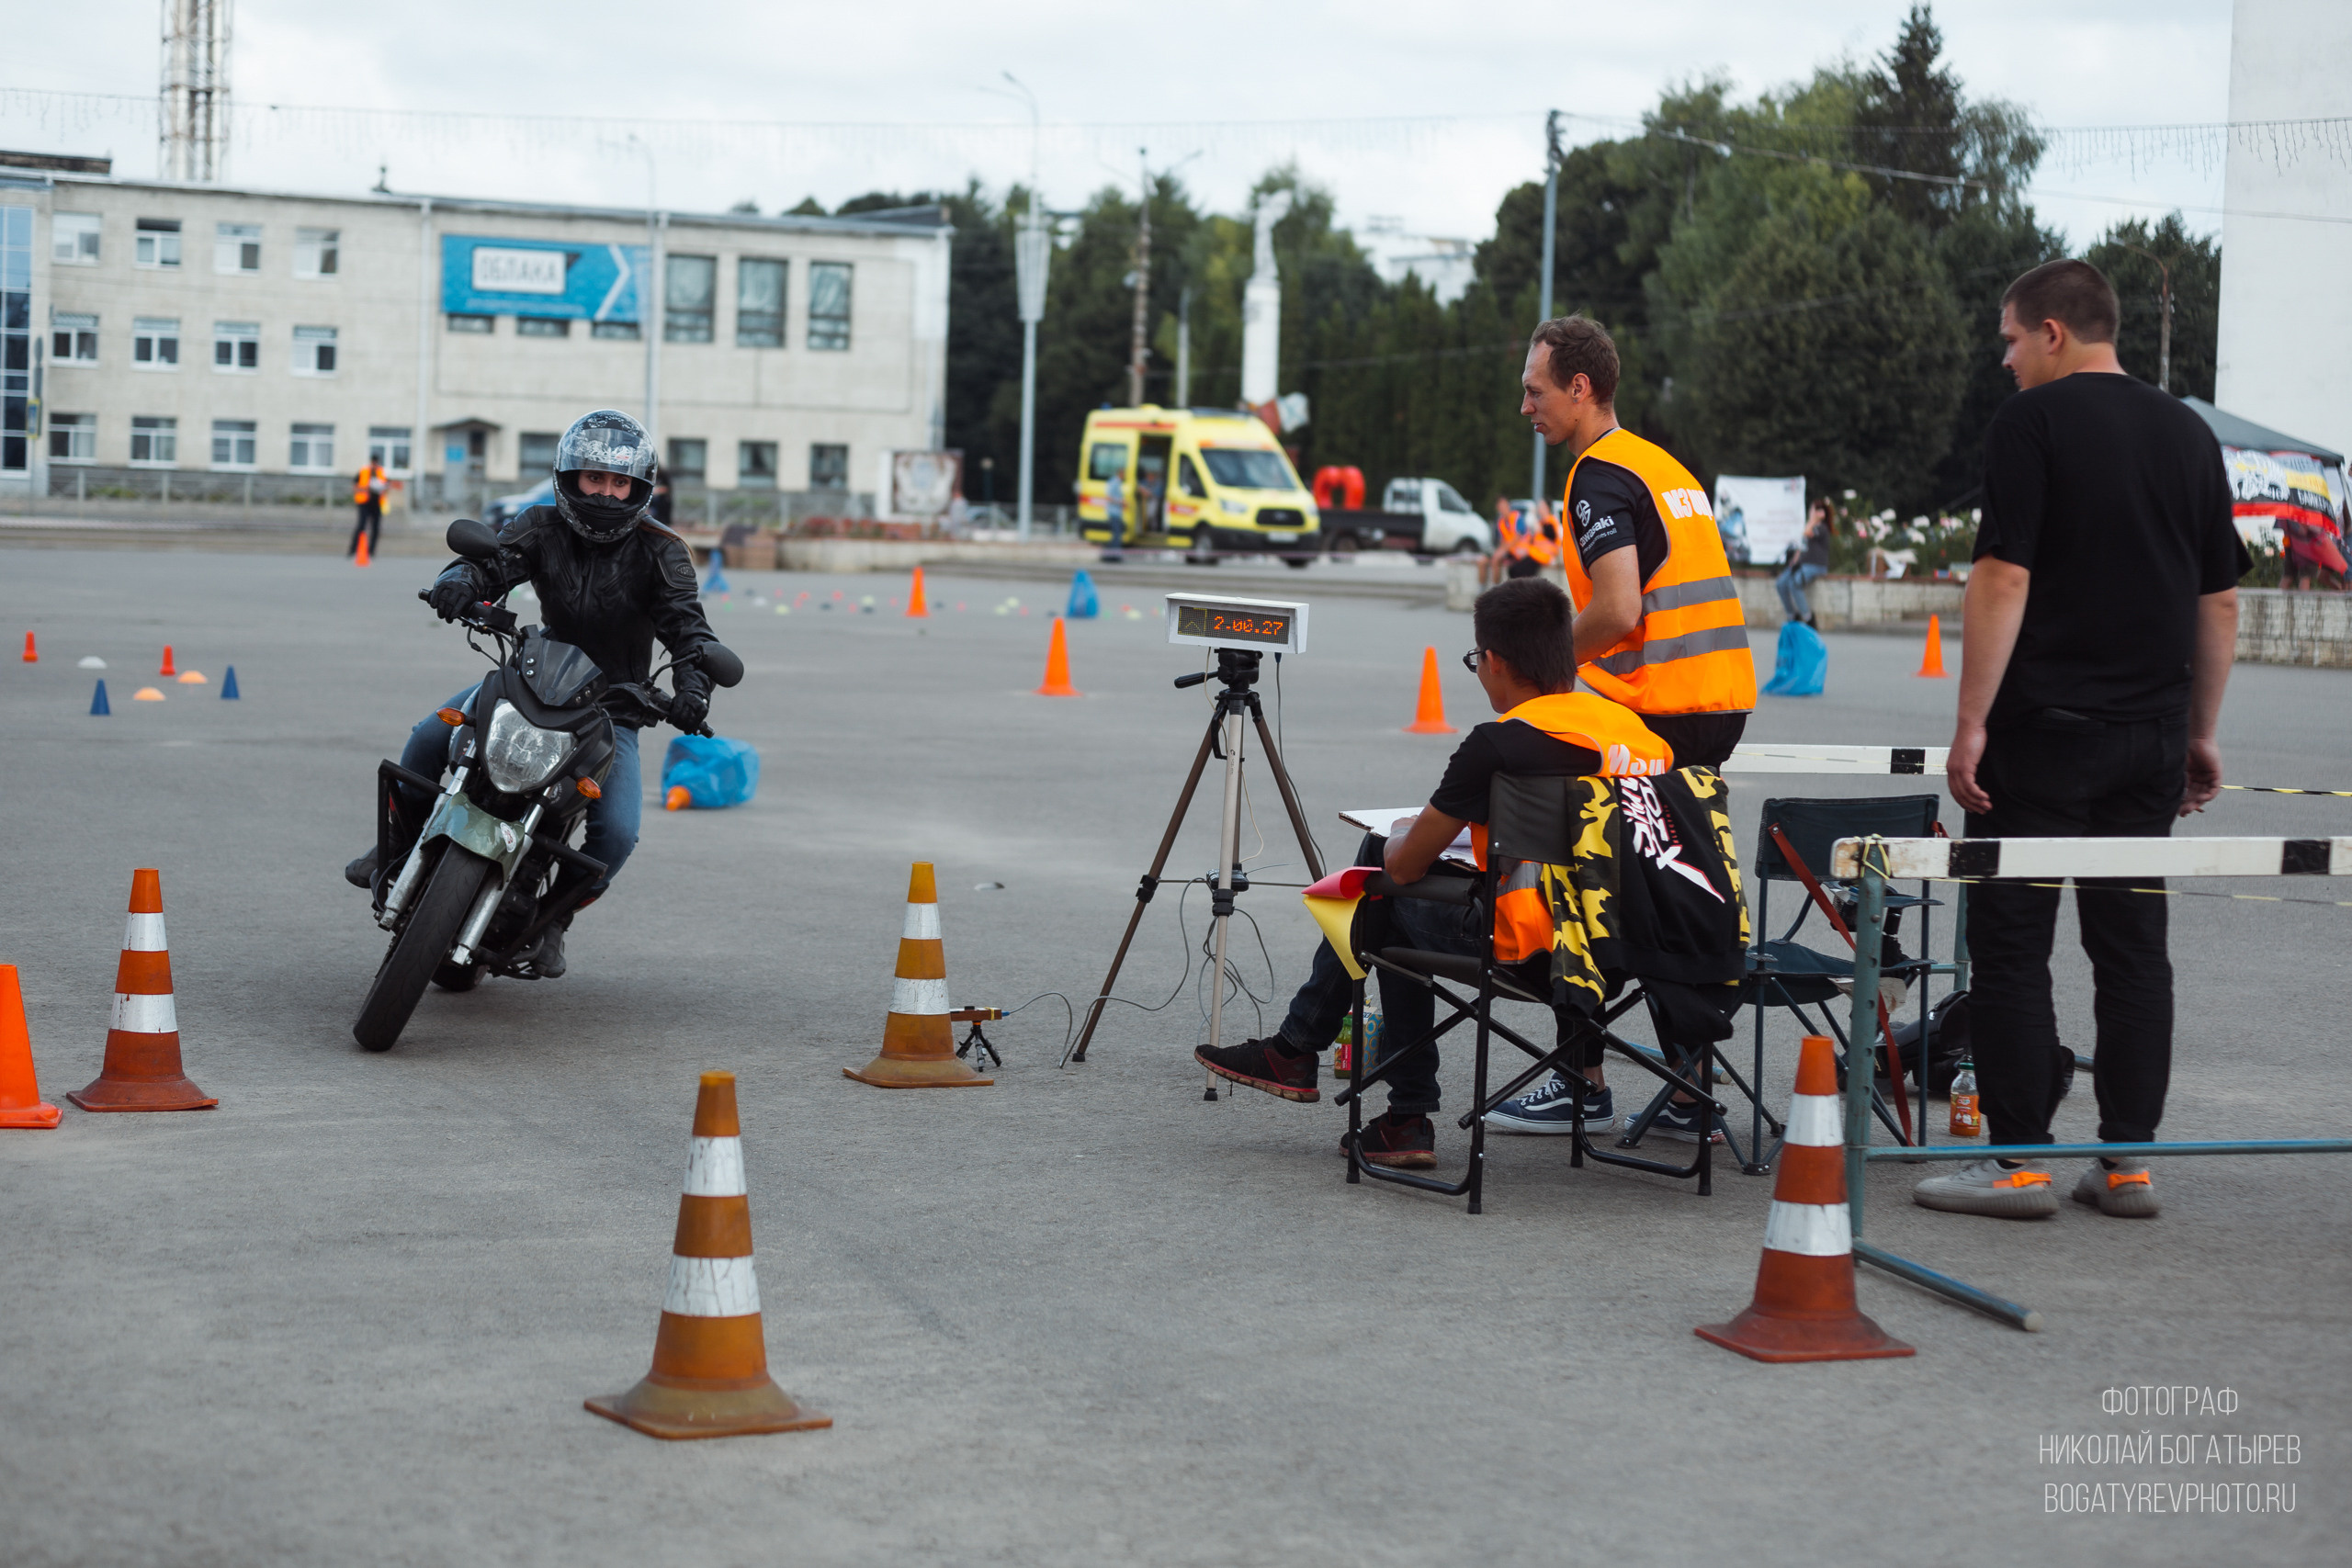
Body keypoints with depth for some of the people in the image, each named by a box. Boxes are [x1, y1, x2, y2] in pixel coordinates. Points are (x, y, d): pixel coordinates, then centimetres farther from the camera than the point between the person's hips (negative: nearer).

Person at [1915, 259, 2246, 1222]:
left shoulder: (2033, 422, -8)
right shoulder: (2188, 433, 11)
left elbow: (2004, 578, -15)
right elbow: (2220, 600, 13)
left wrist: (1972, 724, -12)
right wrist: (2200, 734, 19)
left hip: (2044, 731, -6)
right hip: (2151, 737, 6)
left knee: (2011, 943, 0)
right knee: (2133, 943, 9)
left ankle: (2019, 1161, 0)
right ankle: (2128, 1160, 10)